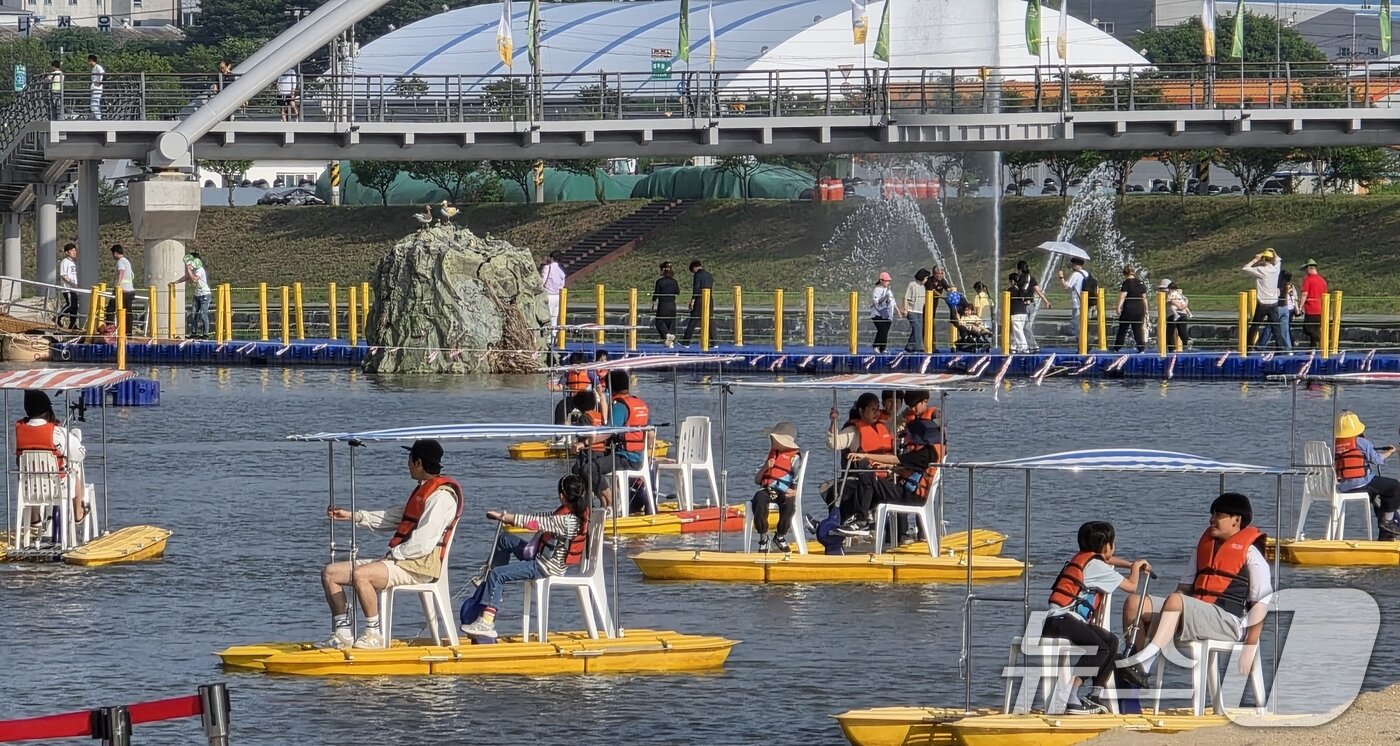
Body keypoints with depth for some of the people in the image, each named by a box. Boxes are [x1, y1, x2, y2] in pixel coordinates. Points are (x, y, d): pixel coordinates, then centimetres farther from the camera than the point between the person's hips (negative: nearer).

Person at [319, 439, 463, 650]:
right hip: (401, 561, 10)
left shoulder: (442, 495, -14)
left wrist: (394, 555, -13)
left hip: (420, 567, -10)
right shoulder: (423, 490, 21)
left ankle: (374, 635, -22)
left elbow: (424, 544, -21)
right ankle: (343, 634, -1)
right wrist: (353, 516, 25)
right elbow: (395, 518, 28)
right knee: (330, 573, 3)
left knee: (361, 574, -34)